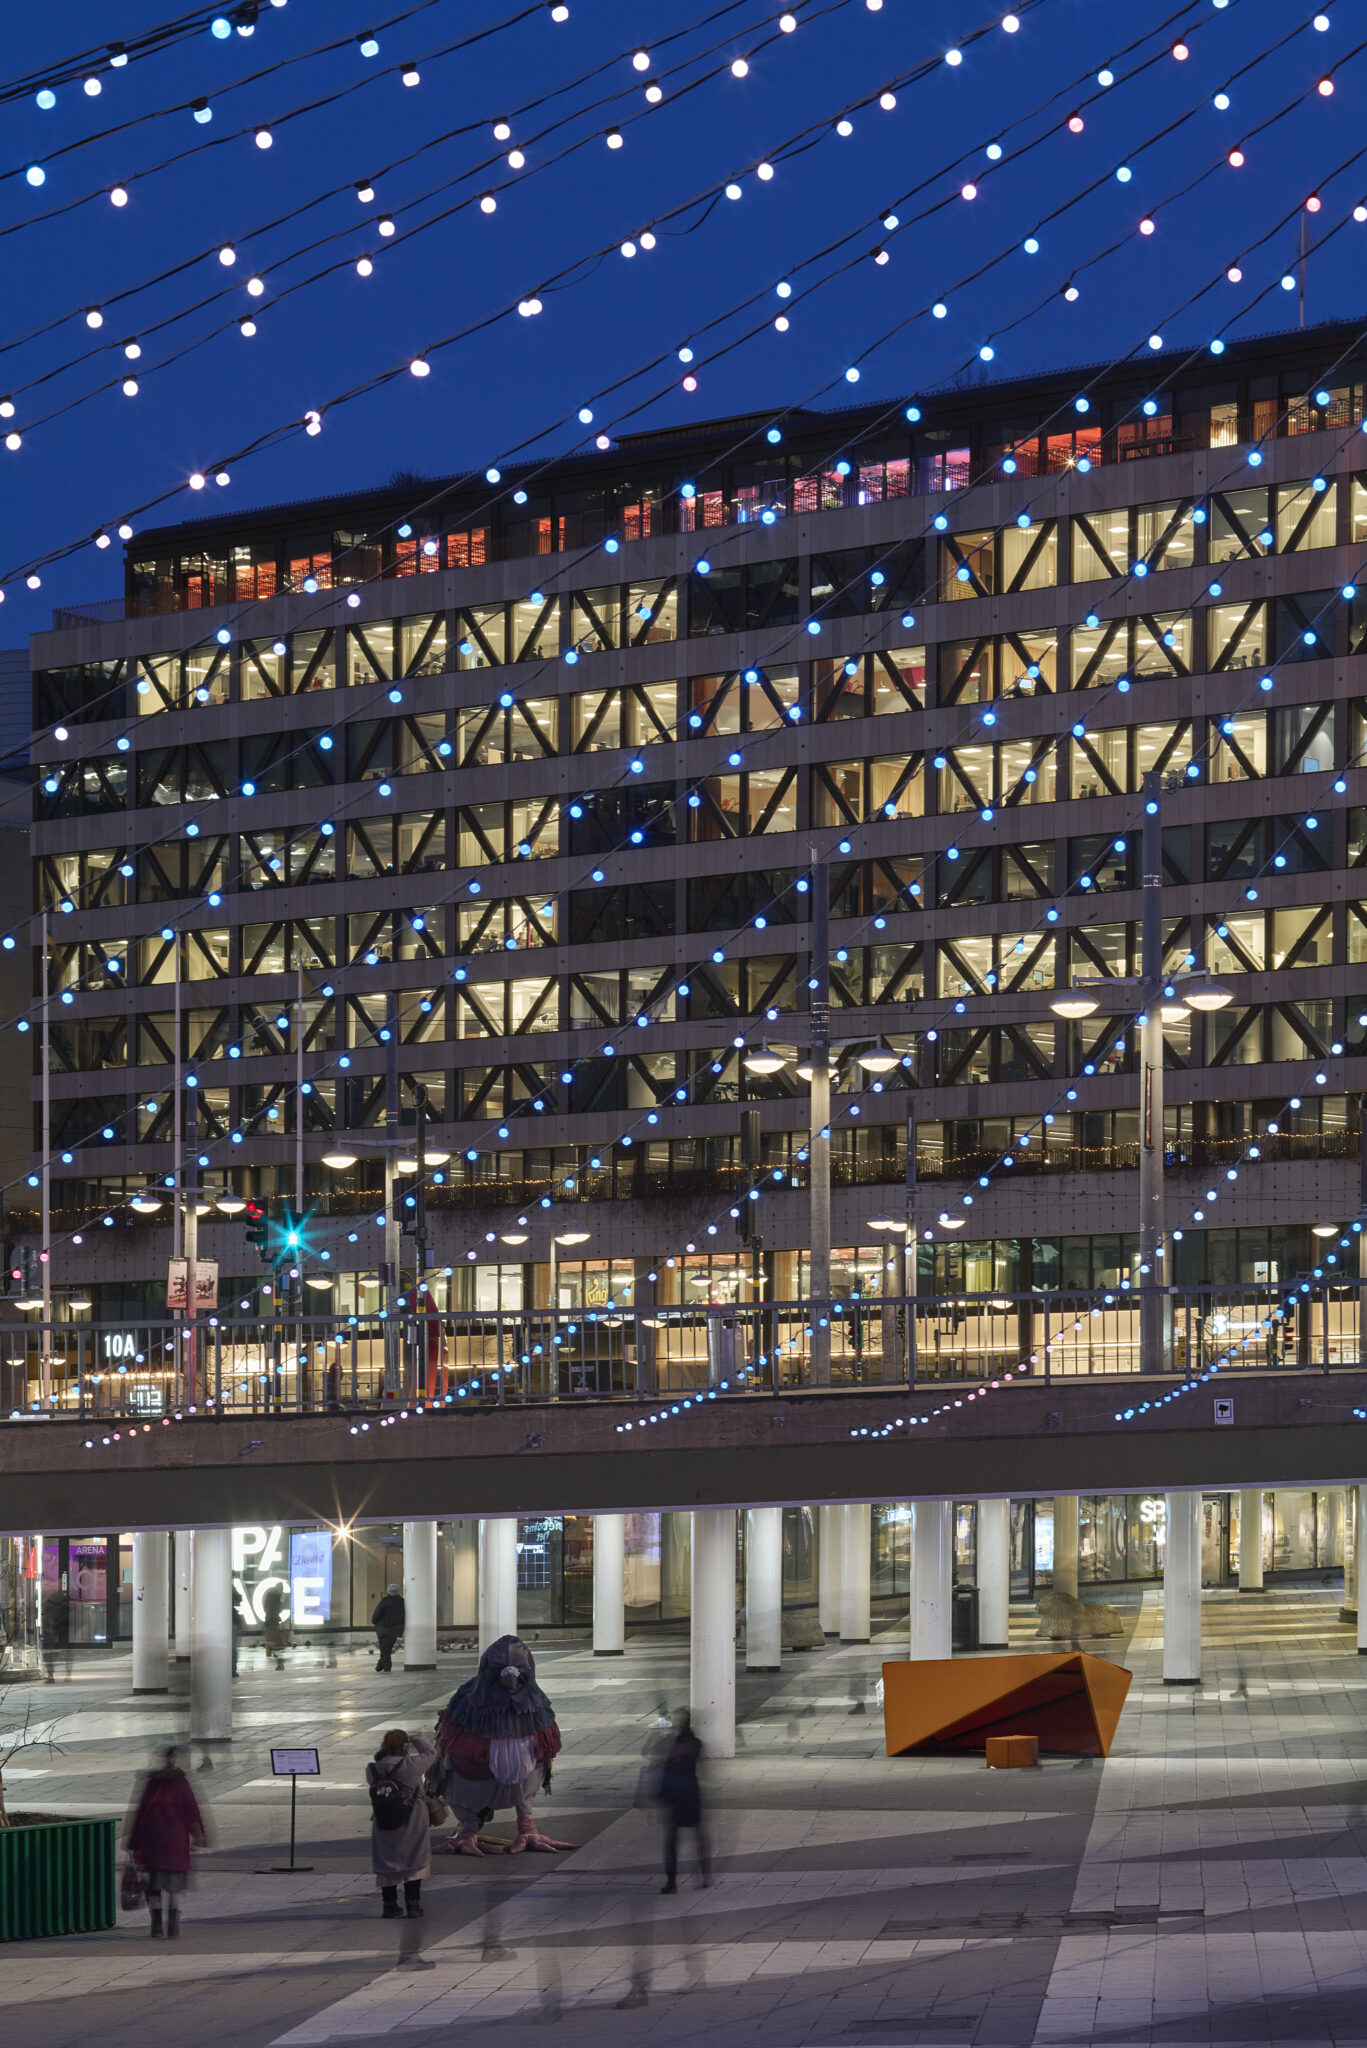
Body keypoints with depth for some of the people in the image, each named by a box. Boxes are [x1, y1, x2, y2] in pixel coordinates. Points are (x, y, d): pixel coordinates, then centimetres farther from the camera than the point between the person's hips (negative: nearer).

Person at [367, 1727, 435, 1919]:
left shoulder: (373, 1770, -13)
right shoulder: (412, 1765, -19)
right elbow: (430, 1752, -3)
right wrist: (414, 1738, 12)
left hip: (384, 1826, 3)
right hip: (412, 1824, -3)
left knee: (386, 1863, 16)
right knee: (414, 1864, 11)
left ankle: (389, 1906, 22)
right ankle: (413, 1905, 12)